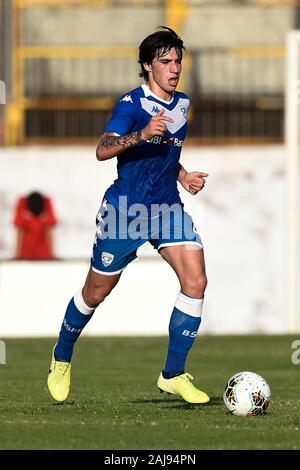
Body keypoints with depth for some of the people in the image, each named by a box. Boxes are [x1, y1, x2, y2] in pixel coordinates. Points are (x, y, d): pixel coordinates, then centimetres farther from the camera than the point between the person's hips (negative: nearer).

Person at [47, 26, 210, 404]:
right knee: (96, 293, 8)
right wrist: (142, 134, -39)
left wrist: (184, 176, 10)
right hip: (124, 210, -5)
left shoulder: (181, 104, 10)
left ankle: (173, 374, -7)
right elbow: (102, 151, -26)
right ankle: (61, 358, 35)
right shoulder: (131, 103, -13)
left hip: (168, 209, 5)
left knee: (196, 281, -15)